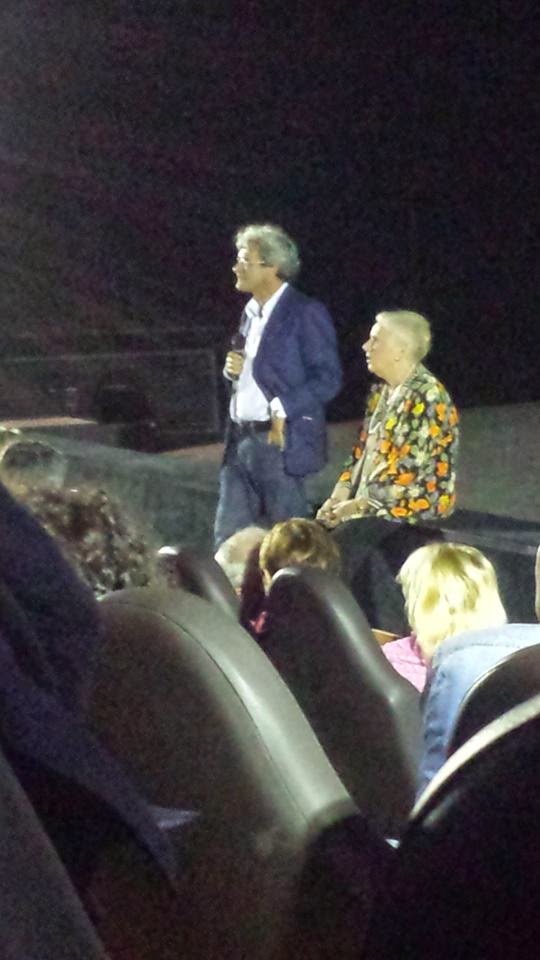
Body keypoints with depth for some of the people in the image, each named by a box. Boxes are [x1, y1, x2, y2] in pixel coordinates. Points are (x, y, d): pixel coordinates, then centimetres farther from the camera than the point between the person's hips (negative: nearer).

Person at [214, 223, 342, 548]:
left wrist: (282, 408, -21)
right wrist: (234, 371, 4)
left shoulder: (306, 313, -9)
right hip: (241, 439, 8)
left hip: (279, 439, -8)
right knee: (228, 538, 8)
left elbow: (328, 378, -14)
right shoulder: (251, 313, 16)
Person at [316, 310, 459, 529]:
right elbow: (362, 451, 16)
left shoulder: (427, 398, -14)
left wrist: (359, 506, -16)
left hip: (413, 515, -8)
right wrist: (339, 496, 1)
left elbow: (411, 469, -19)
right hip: (376, 511, 8)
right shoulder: (381, 393, 14)